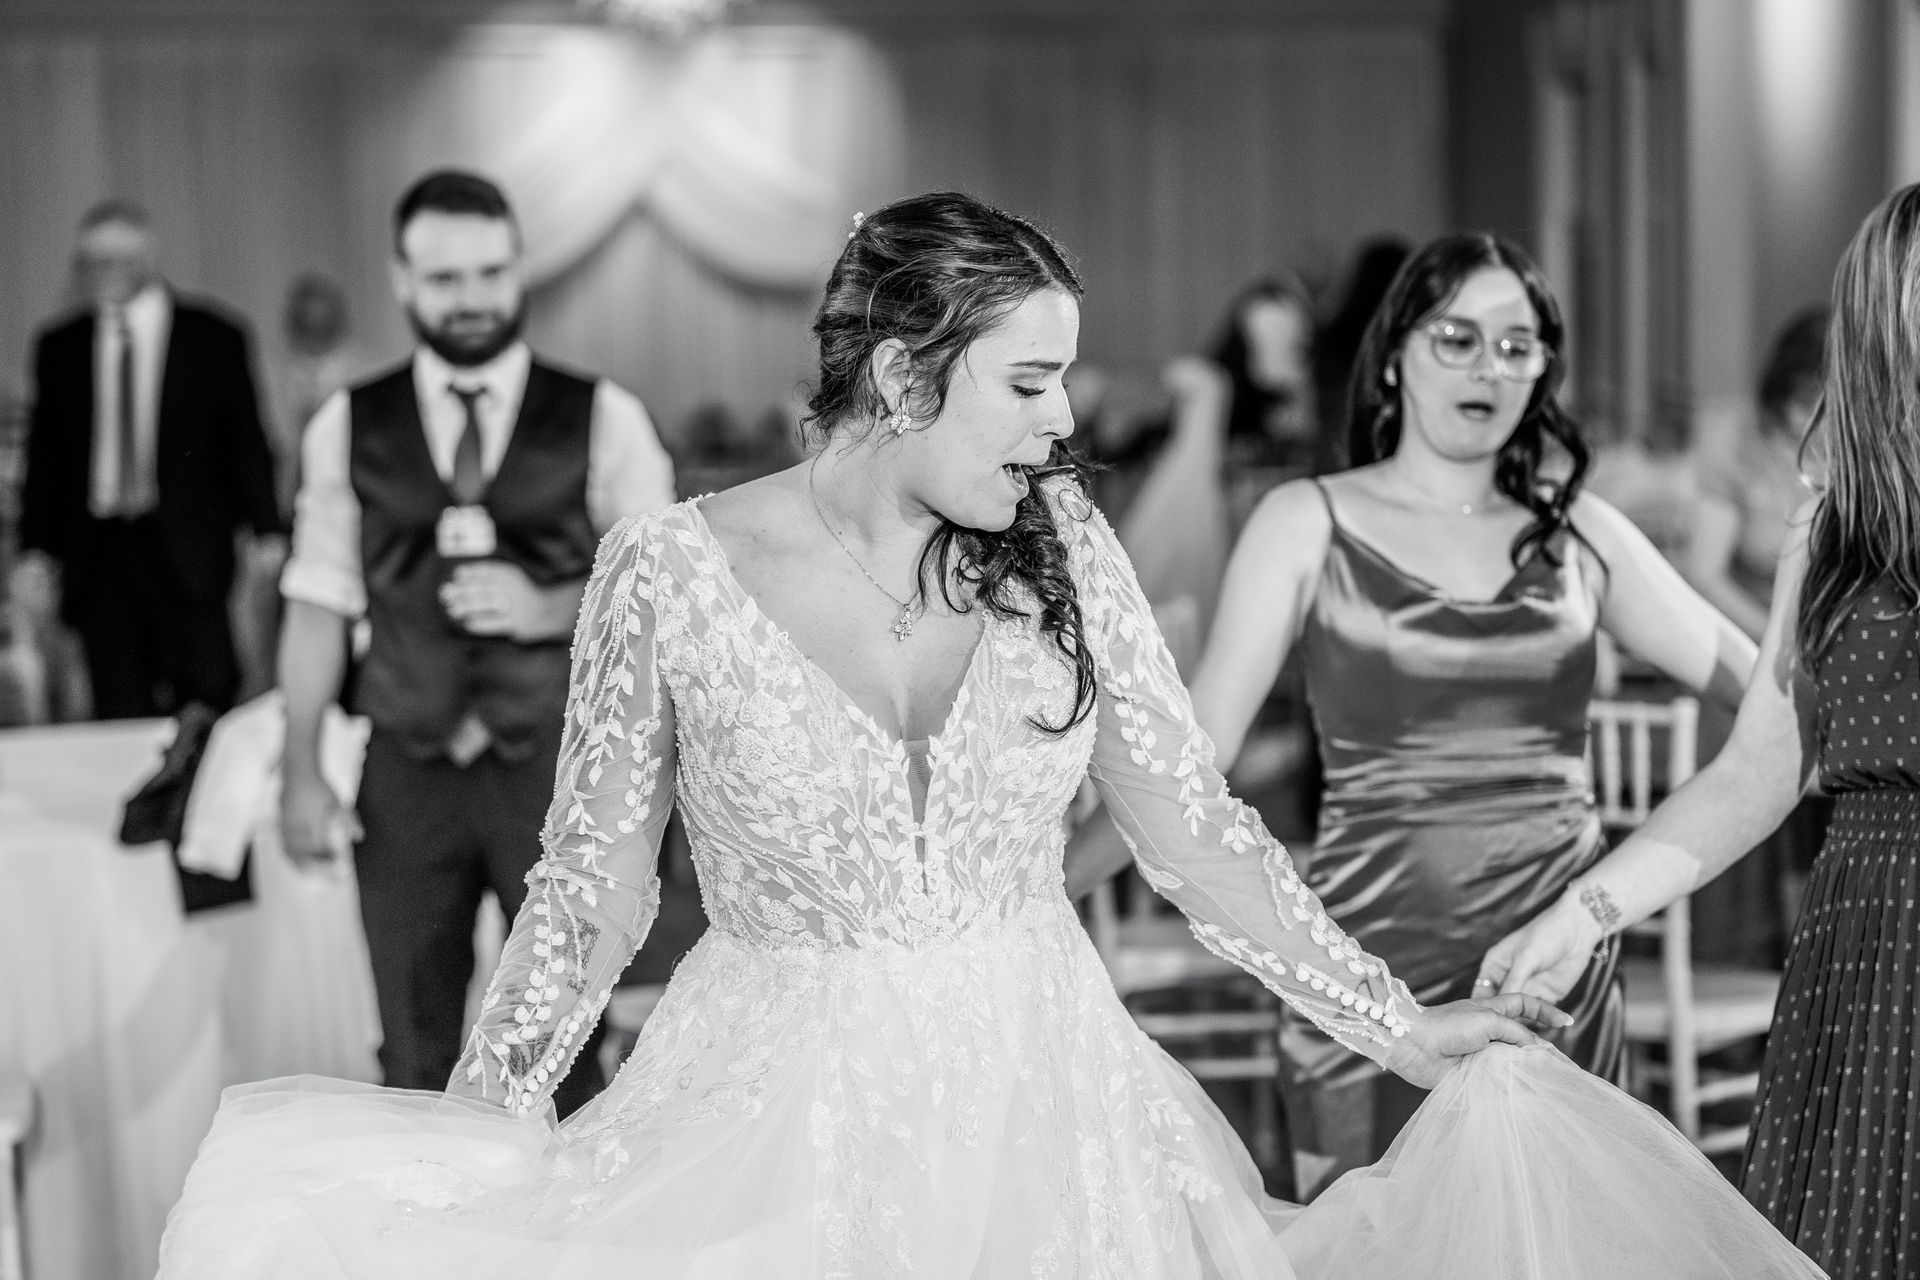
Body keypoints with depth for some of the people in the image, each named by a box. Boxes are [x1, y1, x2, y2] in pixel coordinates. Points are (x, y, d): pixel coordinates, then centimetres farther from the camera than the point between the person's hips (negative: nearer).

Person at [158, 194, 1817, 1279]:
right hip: (777, 1121, -2)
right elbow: (595, 887, -1)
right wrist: (465, 1140, -8)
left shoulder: (1059, 549, -1)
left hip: (1045, 1108, 3)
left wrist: (1397, 1025, 2)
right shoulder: (668, 574, -8)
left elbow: (1195, 821, 5)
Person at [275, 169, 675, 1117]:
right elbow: (318, 606, 6)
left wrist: (549, 609, -16)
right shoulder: (347, 428, 5)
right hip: (407, 776, 1)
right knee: (416, 1054, 7)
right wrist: (302, 773, 2)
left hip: (559, 764, -1)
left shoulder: (604, 420, 0)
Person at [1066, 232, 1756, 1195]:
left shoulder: (1579, 535, 9)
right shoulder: (1309, 525, 1)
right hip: (1377, 964, -2)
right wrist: (1037, 888, -13)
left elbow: (1767, 686, 12)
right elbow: (1193, 750, -3)